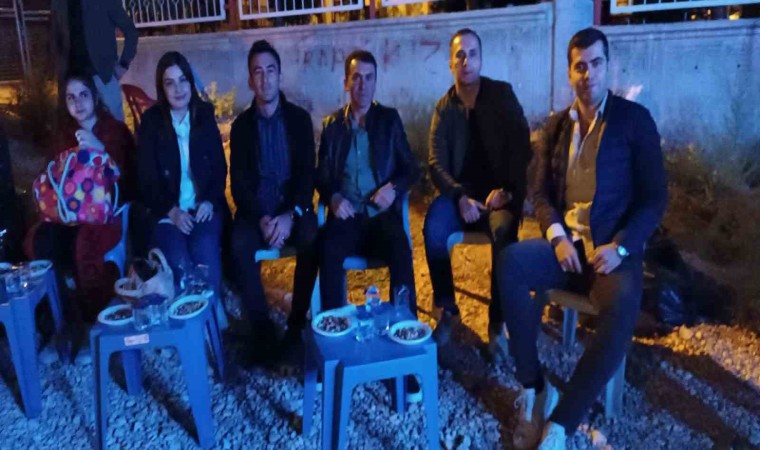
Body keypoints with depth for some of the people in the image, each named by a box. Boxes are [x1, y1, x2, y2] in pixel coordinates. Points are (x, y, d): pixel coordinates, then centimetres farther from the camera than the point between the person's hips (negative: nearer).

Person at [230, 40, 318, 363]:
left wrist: (291, 215, -20)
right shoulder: (241, 125, 6)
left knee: (312, 240, -31)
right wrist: (261, 218, -18)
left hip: (293, 207, 0)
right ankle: (262, 330, -16)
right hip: (255, 209, 1)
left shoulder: (299, 118, 4)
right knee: (240, 245, -30)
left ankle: (297, 325, -14)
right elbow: (238, 183, 0)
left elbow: (307, 174, -3)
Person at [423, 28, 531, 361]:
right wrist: (461, 198, -19)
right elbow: (436, 163, -1)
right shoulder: (444, 108, 6)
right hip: (461, 193, 2)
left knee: (503, 232, -35)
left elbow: (522, 148, -1)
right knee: (433, 228, -31)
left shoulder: (502, 95, 2)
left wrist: (506, 190, -16)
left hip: (499, 193, -1)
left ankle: (498, 322, -19)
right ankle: (448, 311, -12)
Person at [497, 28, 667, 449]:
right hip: (566, 244, 3)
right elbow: (541, 192, 11)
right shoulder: (556, 125, 14)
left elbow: (655, 196, -1)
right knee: (510, 260, -28)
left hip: (613, 249, -3)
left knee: (621, 309, -35)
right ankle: (534, 389, -17)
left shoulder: (635, 119, 3)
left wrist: (620, 247, -16)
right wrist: (557, 237, -9)